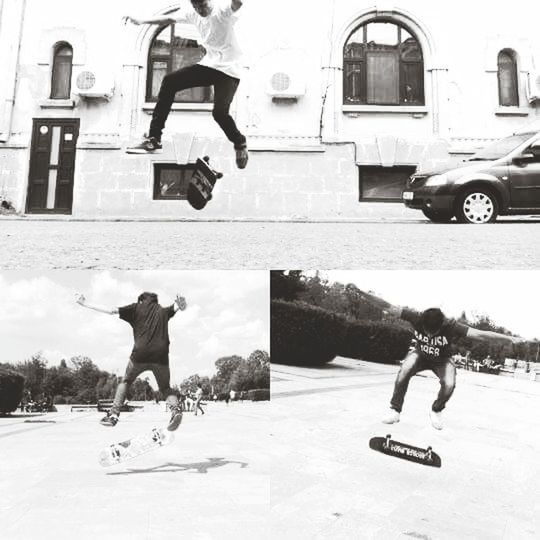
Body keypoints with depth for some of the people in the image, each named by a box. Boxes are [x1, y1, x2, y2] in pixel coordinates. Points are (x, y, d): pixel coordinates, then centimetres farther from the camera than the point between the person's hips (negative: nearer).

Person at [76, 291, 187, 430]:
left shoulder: (136, 308, 14)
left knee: (125, 381, 24)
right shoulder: (163, 311, 22)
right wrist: (180, 303, -17)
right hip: (161, 356, 1)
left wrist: (86, 304, 13)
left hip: (140, 354, -1)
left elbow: (111, 311, 8)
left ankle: (114, 414, 12)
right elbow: (176, 307, 9)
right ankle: (175, 408, -15)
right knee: (165, 388, 16)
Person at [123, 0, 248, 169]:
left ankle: (240, 144, 5)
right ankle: (154, 139, -3)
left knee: (219, 111, -28)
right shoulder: (193, 14, 1)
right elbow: (169, 18, 13)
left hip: (229, 69, -7)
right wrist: (141, 21, 9)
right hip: (209, 64, 7)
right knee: (169, 81, -5)